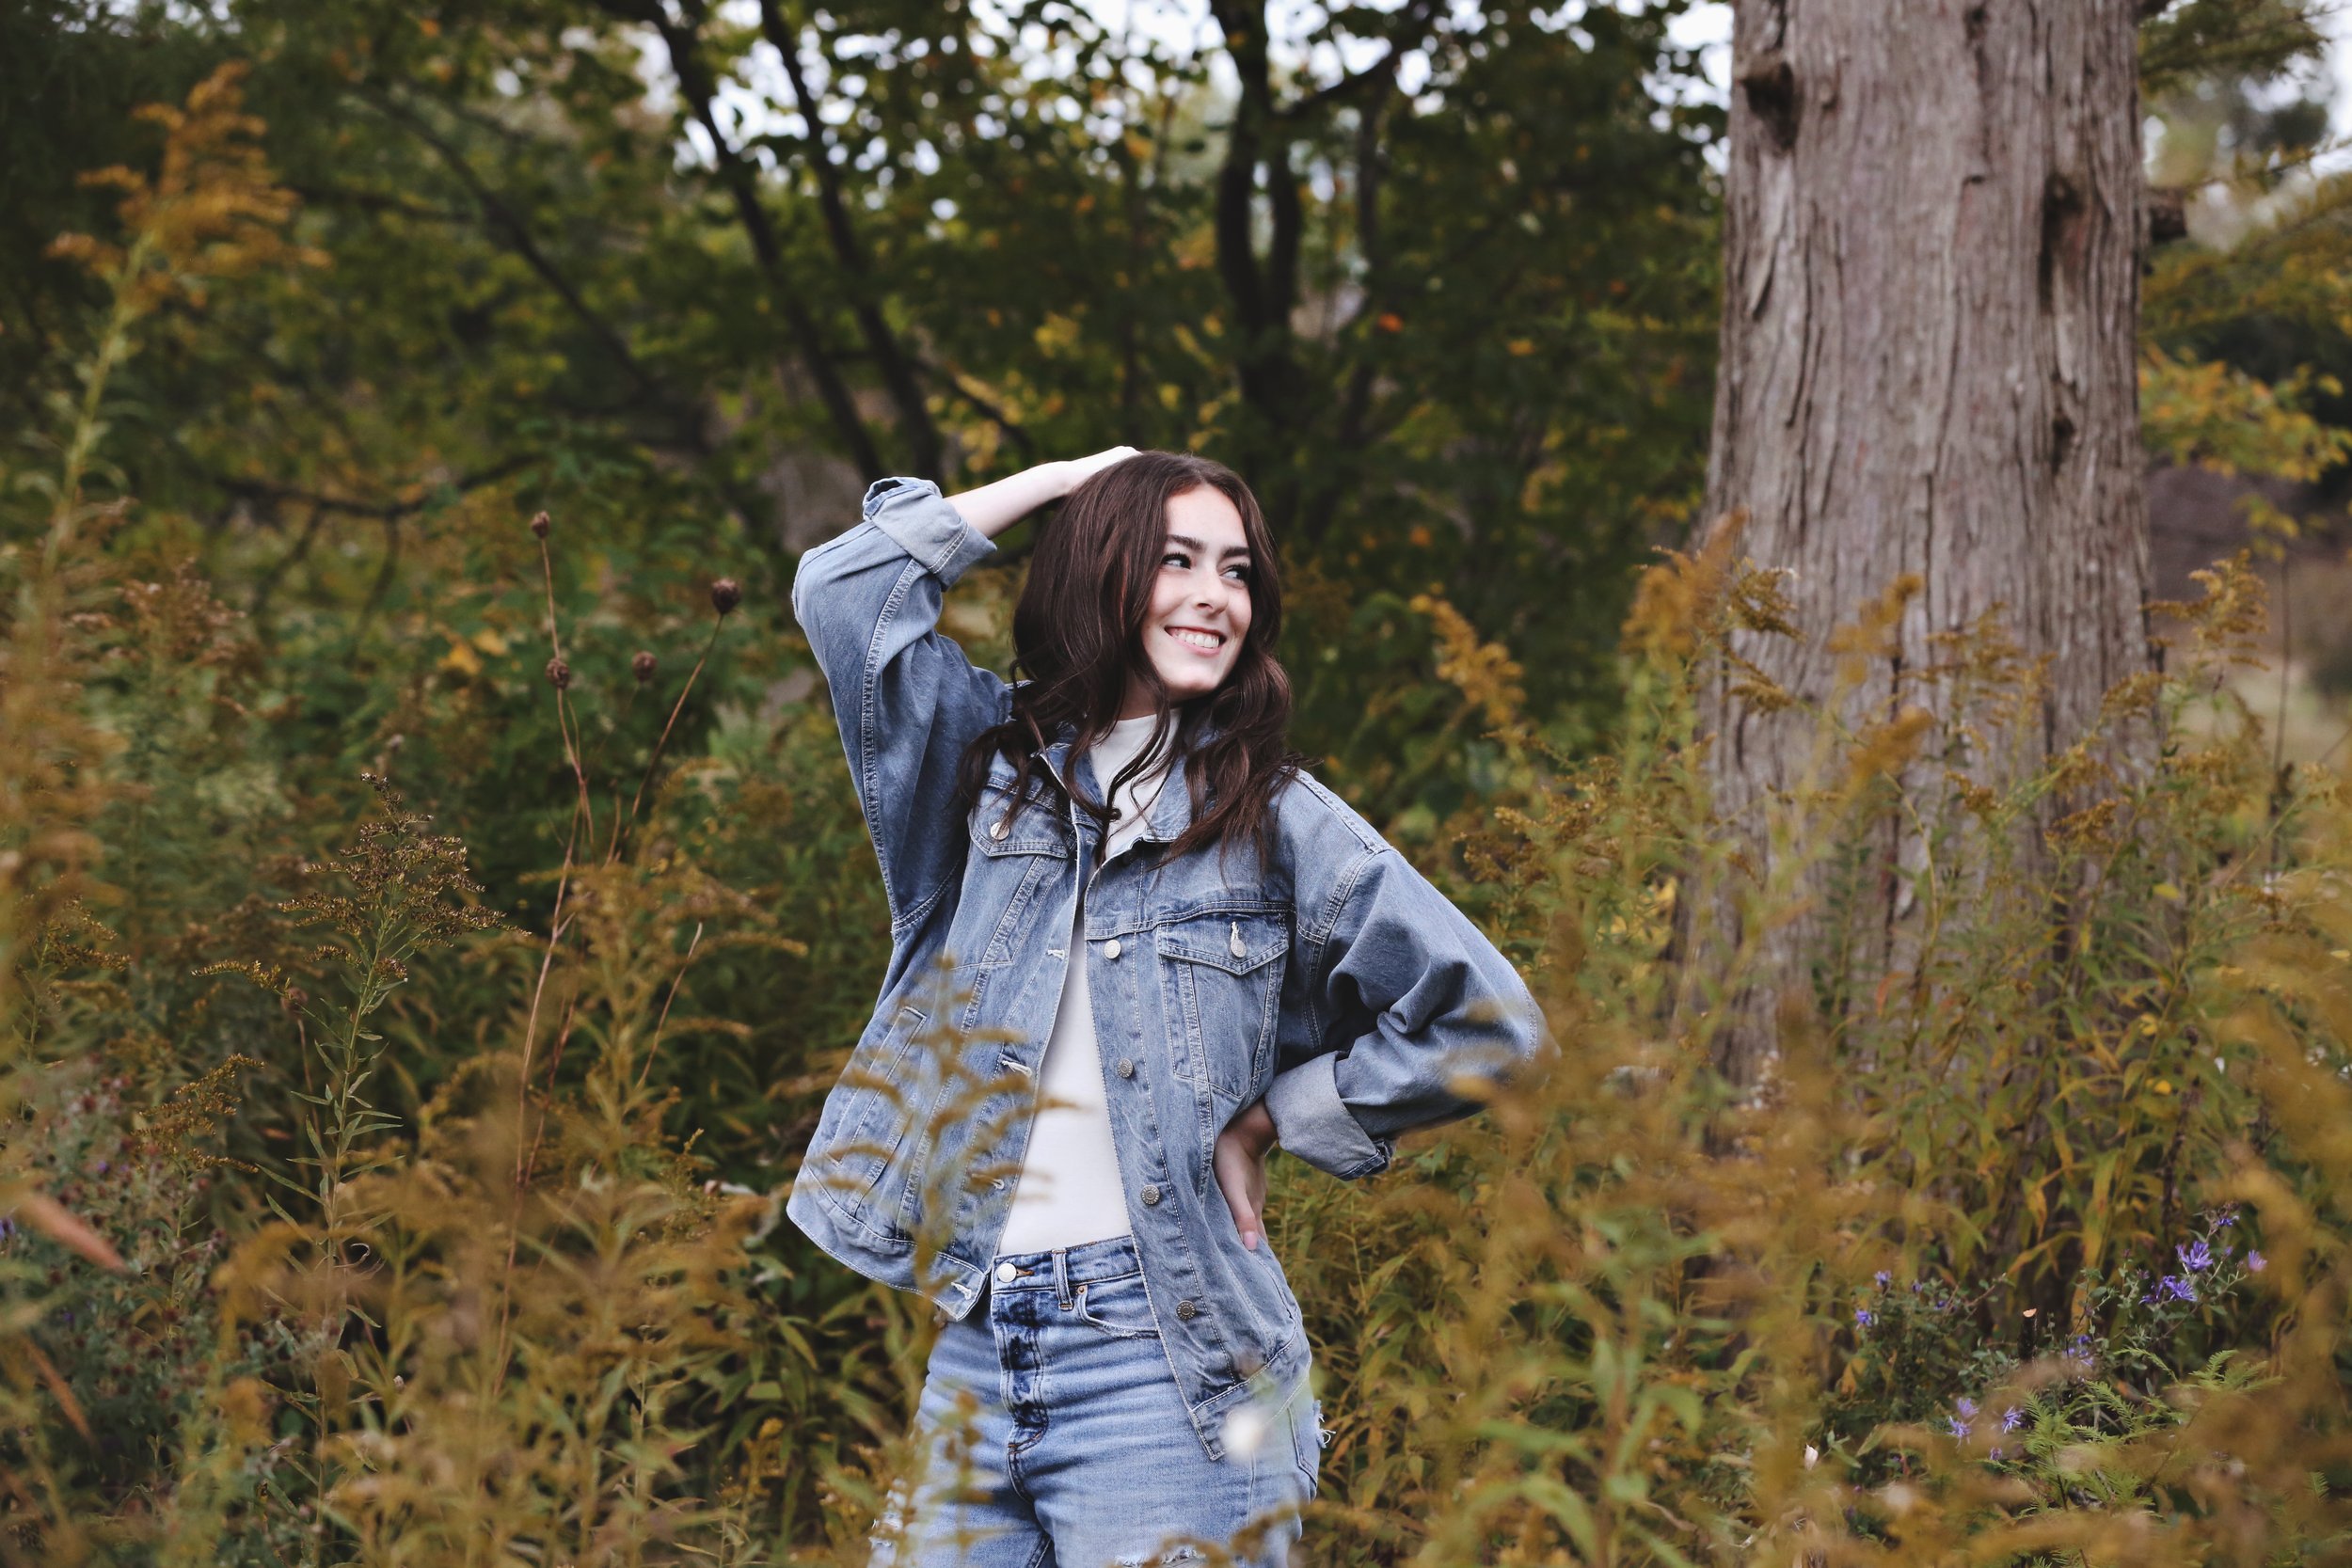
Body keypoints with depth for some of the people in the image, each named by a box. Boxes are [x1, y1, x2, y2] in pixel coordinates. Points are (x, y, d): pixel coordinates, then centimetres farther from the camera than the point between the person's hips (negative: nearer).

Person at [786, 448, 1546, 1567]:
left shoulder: (1275, 817, 2)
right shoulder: (999, 759, 11)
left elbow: (1486, 1023, 1)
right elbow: (841, 590, 1)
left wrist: (1267, 1121, -1)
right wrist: (1060, 479, 6)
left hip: (1160, 1352, -3)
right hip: (974, 1344, 3)